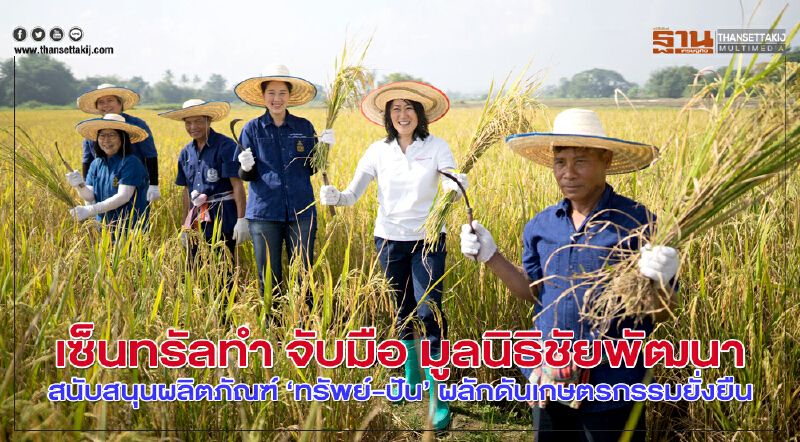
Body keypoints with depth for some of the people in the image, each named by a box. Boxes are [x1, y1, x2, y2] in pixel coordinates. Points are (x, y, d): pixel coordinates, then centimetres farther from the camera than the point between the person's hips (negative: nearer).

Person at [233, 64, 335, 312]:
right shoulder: (252, 129, 4)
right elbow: (246, 176, 3)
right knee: (269, 281, 6)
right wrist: (246, 167, -19)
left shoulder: (304, 127, 7)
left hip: (301, 212, 1)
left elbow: (311, 169, 10)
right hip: (264, 213, -1)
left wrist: (325, 149, -6)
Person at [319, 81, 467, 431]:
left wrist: (456, 186, -39)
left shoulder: (436, 147, -4)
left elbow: (454, 187, -16)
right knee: (403, 313, 15)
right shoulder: (379, 151, 1)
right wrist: (334, 197, -25)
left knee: (429, 314, -10)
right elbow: (352, 195, -3)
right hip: (390, 240, 3)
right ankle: (411, 378, 35)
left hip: (428, 240, -3)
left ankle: (437, 398, -1)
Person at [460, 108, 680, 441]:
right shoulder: (541, 225, 2)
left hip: (610, 393, -4)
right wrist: (490, 256, 0)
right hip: (548, 381, 5)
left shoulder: (638, 223, -12)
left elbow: (661, 314, -10)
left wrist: (659, 282, -31)